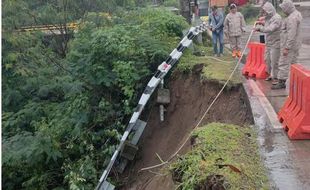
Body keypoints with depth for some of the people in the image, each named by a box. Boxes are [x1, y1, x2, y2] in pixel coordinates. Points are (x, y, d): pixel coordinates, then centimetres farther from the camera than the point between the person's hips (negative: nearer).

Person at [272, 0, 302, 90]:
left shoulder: (292, 18, -22)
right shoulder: (296, 14, 11)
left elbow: (291, 35, -26)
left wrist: (287, 48, -25)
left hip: (289, 45, -10)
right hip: (295, 45, 10)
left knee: (284, 64, -5)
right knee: (293, 63, 16)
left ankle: (282, 82, 0)